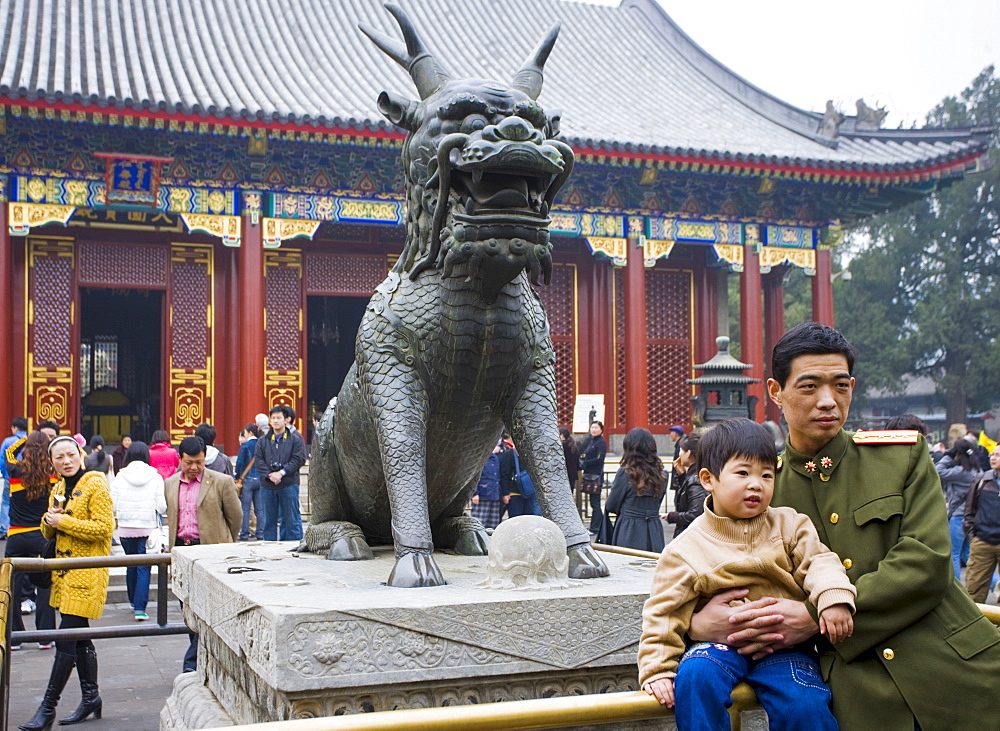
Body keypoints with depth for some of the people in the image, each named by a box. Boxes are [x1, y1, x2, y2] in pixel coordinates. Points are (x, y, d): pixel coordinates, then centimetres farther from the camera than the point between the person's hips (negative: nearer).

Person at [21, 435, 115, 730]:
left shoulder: (95, 485, -10)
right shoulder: (58, 489, 13)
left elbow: (104, 527, -18)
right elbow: (48, 533, 19)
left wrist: (63, 521, -18)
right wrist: (49, 521, -4)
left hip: (87, 573, -8)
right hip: (64, 570, 8)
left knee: (66, 639, -8)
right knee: (80, 636, 14)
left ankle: (48, 707, -4)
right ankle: (90, 696, 24)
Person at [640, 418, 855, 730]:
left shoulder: (789, 526, 7)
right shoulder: (686, 550, 0)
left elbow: (819, 561, -2)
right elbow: (664, 611, 1)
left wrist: (835, 598, -24)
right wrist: (657, 670, -6)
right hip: (720, 644, -1)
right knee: (695, 675, -31)